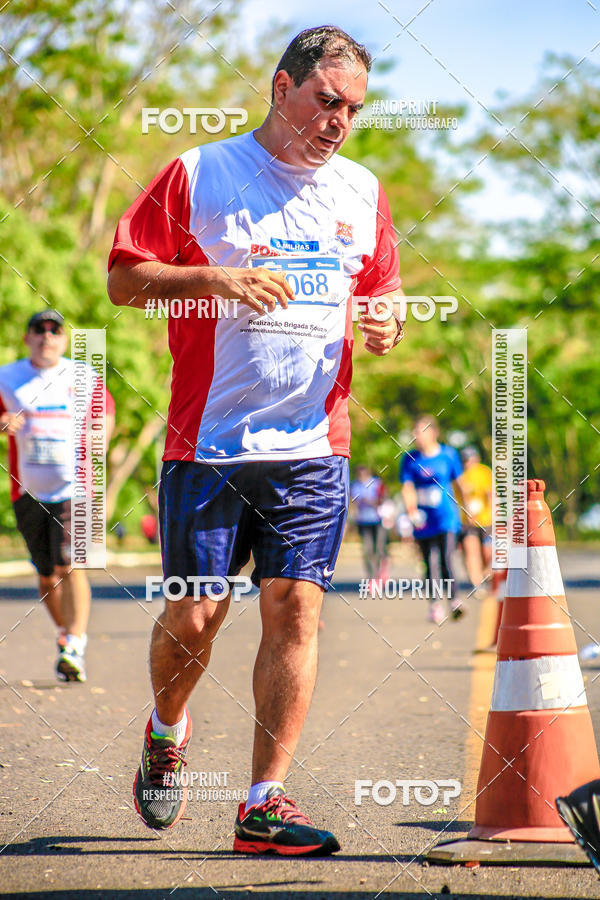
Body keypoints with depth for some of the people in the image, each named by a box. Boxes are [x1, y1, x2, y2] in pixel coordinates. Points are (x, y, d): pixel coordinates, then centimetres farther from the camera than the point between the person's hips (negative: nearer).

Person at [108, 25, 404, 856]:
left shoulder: (361, 191, 14)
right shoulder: (198, 174, 1)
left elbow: (382, 289, 23)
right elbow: (125, 279, -1)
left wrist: (385, 323, 0)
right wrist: (218, 277, -16)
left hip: (314, 444, 3)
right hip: (209, 440, -3)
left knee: (295, 610, -6)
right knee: (194, 617, 1)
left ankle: (265, 803, -1)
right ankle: (167, 733, 32)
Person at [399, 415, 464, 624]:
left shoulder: (448, 455, 2)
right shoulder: (410, 459, 4)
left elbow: (458, 483, 12)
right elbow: (407, 488, -2)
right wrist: (411, 510, -17)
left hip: (446, 518, -2)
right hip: (423, 520, 2)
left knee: (445, 560, -12)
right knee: (430, 563, 2)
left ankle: (453, 600, 5)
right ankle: (435, 604, 9)